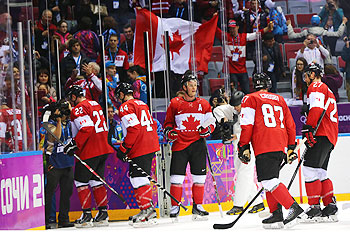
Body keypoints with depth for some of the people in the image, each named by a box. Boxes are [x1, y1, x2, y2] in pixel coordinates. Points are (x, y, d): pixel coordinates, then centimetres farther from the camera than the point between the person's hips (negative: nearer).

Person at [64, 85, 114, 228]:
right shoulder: (95, 105, 17)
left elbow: (86, 128, -23)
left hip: (89, 151, -9)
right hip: (103, 149, 9)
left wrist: (74, 144, -17)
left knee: (81, 180, -1)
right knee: (96, 180, 14)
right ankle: (103, 214, 13)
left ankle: (87, 216, -3)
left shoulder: (79, 109, -11)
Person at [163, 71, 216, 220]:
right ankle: (175, 207, 4)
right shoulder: (175, 104, 4)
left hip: (198, 143, 2)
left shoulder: (204, 104, 8)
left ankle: (197, 206, 12)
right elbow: (168, 122, 14)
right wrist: (168, 131, -5)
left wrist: (208, 129, -6)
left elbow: (211, 122, 14)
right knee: (177, 175, -5)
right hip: (179, 144, -2)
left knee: (199, 176, 1)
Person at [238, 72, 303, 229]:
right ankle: (276, 214, 7)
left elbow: (247, 125, -3)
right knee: (270, 179, 14)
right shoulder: (280, 100, 24)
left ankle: (293, 207, -24)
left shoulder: (250, 99, 7)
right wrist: (290, 148, 26)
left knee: (269, 181, -13)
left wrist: (244, 147, -1)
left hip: (265, 146, -7)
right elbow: (290, 125, 22)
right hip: (281, 146, 7)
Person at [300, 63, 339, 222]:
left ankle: (314, 207, -16)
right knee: (320, 172, 12)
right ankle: (330, 207, 10)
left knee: (310, 168, -13)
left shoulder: (316, 87, -2)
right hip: (330, 137, 10)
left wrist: (308, 128, -23)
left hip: (322, 135, -10)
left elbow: (317, 108, -18)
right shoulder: (327, 91, 30)